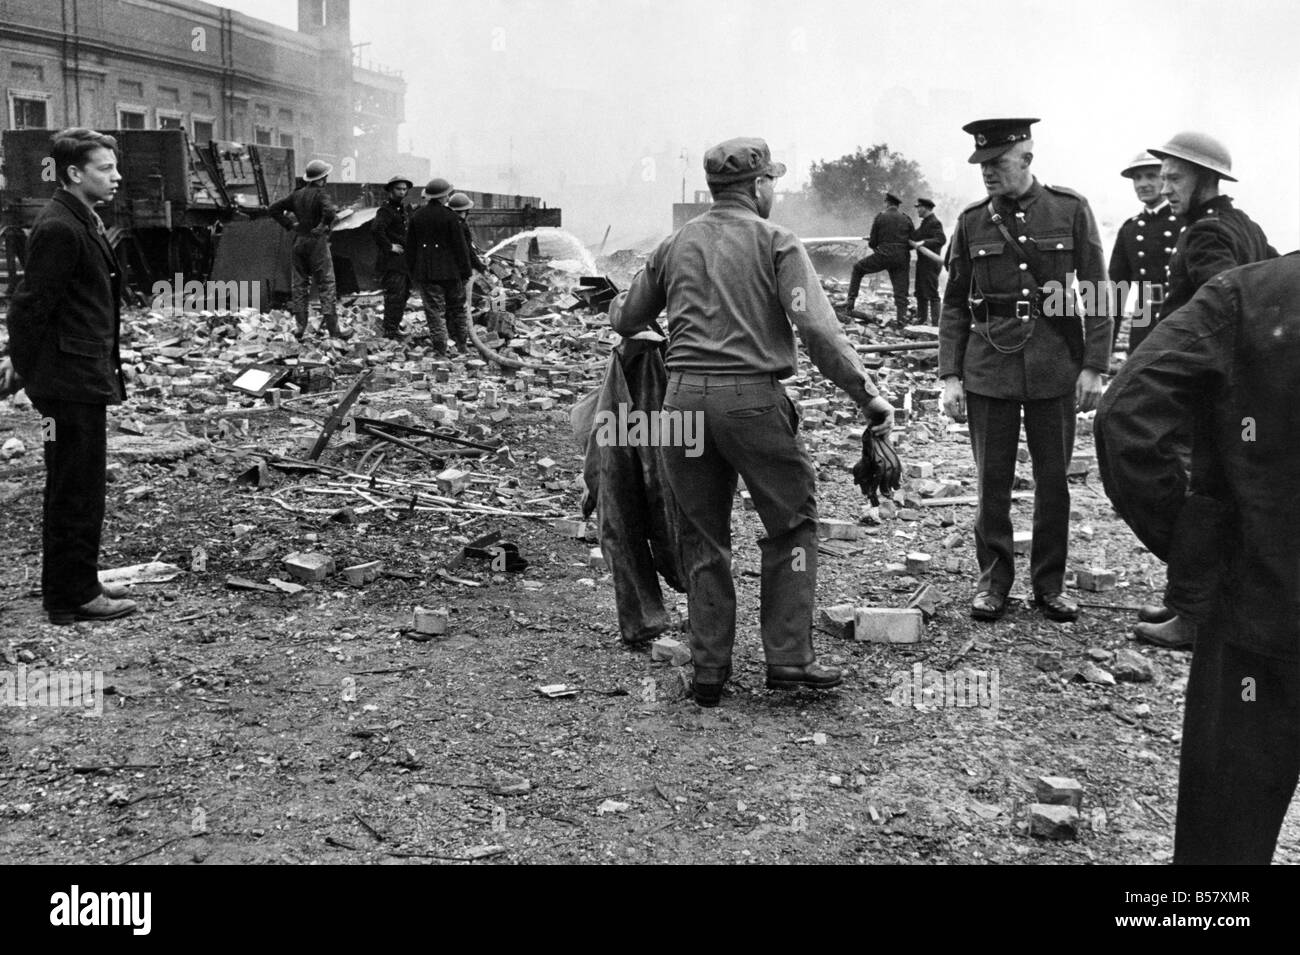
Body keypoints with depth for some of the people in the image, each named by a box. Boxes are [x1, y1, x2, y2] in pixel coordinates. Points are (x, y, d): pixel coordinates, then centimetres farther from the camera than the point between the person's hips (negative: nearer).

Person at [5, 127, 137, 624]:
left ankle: (78, 584, 27)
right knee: (75, 490, -3)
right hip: (69, 379, -10)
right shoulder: (59, 229, -18)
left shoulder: (82, 221, 15)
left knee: (82, 485, 16)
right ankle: (71, 596, 6)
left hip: (85, 377, 10)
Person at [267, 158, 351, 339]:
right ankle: (333, 328, -5)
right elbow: (330, 212, -30)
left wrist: (290, 224, 7)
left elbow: (273, 209, 9)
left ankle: (300, 328, 11)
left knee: (300, 284, 11)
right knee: (326, 285, -2)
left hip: (299, 242, 6)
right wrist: (323, 226, -14)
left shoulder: (297, 194, 7)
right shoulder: (320, 194, -11)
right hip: (317, 243, -6)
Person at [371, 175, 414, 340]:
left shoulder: (406, 209, 15)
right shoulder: (386, 210, -13)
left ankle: (395, 325, 27)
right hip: (392, 260, -9)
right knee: (395, 294, -10)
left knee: (404, 293, 15)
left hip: (405, 259, 9)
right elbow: (376, 229, -27)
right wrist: (389, 246, -22)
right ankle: (390, 329, -7)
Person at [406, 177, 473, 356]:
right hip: (450, 271, -2)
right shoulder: (449, 216, -8)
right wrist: (466, 270, 0)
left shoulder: (417, 216, 3)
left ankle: (441, 350, -2)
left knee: (435, 311, 2)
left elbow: (410, 247, 7)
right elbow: (460, 245, -7)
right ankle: (462, 346, 20)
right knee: (456, 308, 14)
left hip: (426, 273, 2)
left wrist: (413, 272, 15)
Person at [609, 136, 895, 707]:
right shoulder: (775, 242, 0)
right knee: (791, 522, 11)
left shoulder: (676, 245, 13)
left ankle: (709, 671, 16)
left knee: (702, 534, 13)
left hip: (684, 398, 4)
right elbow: (817, 328, -12)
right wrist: (866, 394, -11)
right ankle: (788, 658, 9)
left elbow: (626, 322, 21)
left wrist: (618, 304, 44)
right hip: (752, 396, -4)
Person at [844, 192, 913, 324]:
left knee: (858, 267, 17)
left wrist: (872, 245, 24)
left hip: (883, 255, -2)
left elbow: (872, 242, 1)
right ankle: (902, 317, -1)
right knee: (900, 289, 8)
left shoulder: (880, 217, 0)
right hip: (902, 259, 2)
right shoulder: (906, 218, 7)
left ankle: (851, 301, 11)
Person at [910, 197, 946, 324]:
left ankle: (935, 322, -8)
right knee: (920, 293, 15)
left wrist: (922, 243, -30)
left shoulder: (934, 222, -13)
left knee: (931, 294, -9)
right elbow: (916, 237, 23)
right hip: (922, 262, 10)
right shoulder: (924, 222, 17)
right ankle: (921, 320, 22)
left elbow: (941, 240, -25)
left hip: (930, 263, -10)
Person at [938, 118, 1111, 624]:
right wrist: (950, 376, 0)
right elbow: (954, 304, 6)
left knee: (1053, 478, 7)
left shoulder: (1071, 210, 0)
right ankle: (993, 579, 18)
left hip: (1055, 365, -1)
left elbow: (1096, 293, 0)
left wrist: (1094, 366, -6)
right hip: (989, 366, 1)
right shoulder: (971, 221, 4)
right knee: (992, 480, 4)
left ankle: (1050, 582, 20)